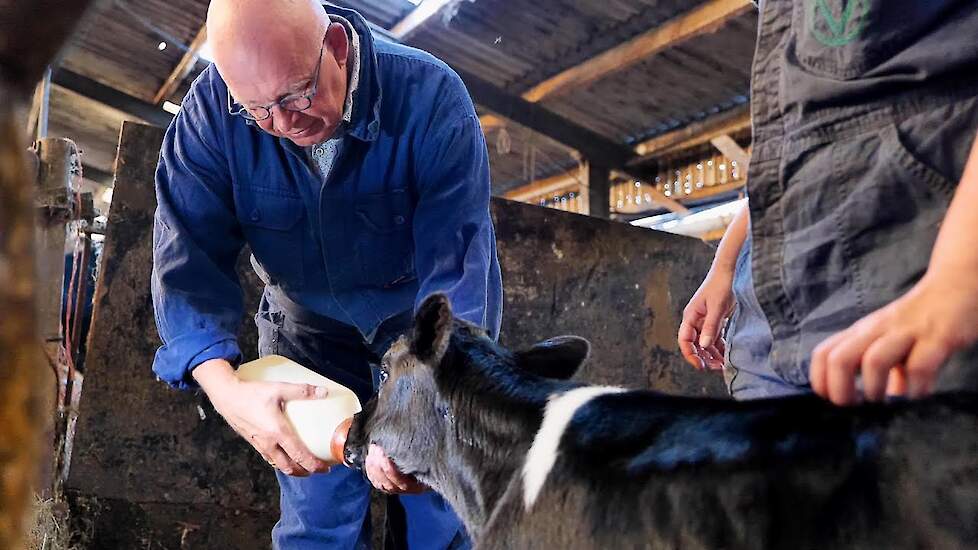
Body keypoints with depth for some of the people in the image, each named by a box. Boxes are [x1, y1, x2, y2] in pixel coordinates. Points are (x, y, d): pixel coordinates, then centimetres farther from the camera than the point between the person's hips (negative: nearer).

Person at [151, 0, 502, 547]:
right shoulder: (212, 111, -21)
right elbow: (188, 259, -24)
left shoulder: (430, 97, -27)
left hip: (419, 322, -1)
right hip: (306, 327, 2)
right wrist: (226, 386, -42)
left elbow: (456, 266, -32)